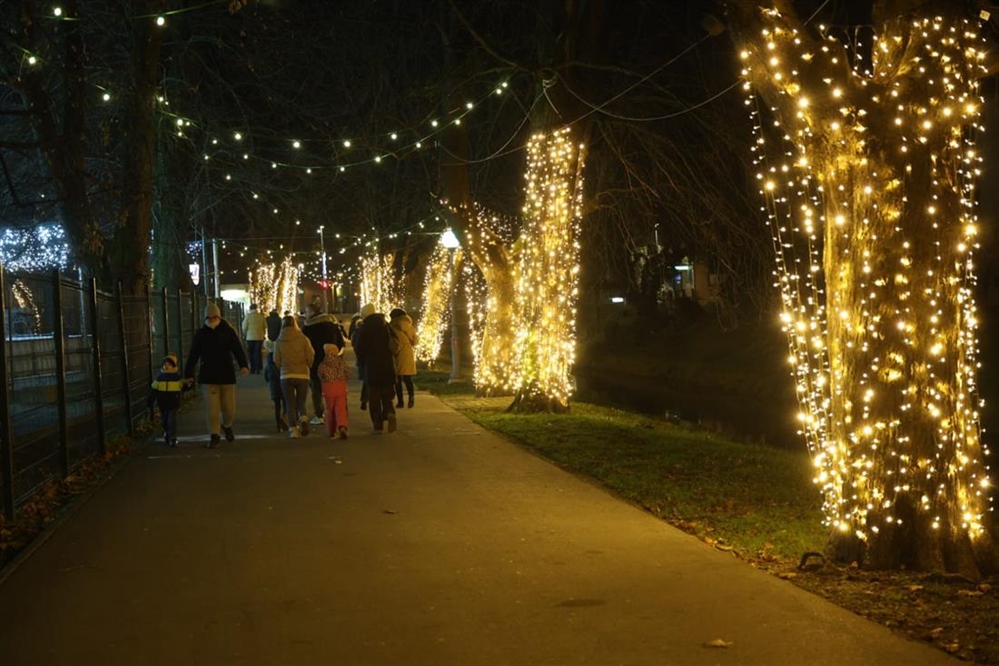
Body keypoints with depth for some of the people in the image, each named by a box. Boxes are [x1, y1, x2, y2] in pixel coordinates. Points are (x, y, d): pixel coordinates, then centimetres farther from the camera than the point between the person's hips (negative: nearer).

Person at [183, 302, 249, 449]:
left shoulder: (228, 331, 0)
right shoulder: (201, 334, 3)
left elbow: (238, 350, -6)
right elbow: (193, 355, 8)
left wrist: (243, 365, -22)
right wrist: (188, 374, 7)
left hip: (227, 375, 0)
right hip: (208, 376, 0)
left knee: (229, 408, 4)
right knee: (212, 409, -3)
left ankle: (227, 425, 35)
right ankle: (214, 436, 11)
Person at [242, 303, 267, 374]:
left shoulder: (248, 316, -8)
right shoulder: (261, 316, -2)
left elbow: (244, 327, -3)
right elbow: (265, 326, 4)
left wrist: (244, 335, 12)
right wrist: (264, 334, 17)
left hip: (250, 337, -1)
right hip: (259, 337, 1)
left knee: (251, 353, 8)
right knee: (258, 353, 5)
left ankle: (252, 369, 9)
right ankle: (258, 369, 1)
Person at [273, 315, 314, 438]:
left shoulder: (279, 342, -2)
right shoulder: (303, 339, -5)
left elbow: (277, 361, 1)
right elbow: (310, 357, -5)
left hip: (286, 376, 0)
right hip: (303, 375, 0)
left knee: (290, 404, 8)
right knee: (301, 402, 12)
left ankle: (294, 428, -2)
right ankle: (303, 419, -16)